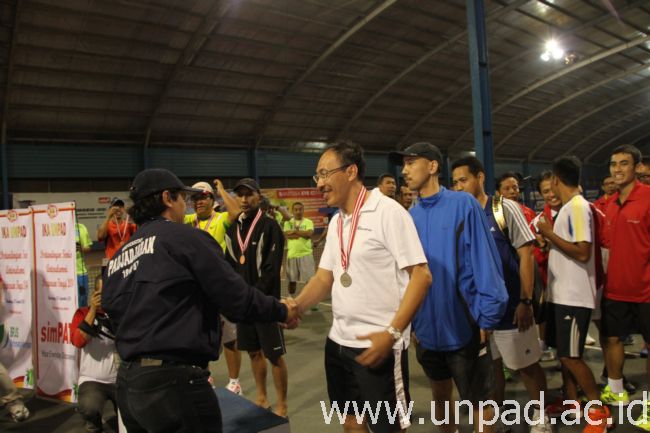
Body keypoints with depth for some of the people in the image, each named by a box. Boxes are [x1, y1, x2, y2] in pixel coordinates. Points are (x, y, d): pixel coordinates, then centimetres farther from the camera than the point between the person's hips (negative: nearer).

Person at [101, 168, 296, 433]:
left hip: (127, 382, 8)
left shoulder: (118, 257, 12)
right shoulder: (183, 237, -10)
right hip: (172, 382, -8)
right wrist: (281, 311, 6)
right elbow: (237, 299, -11)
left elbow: (116, 317, 17)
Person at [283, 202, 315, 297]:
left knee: (309, 279, -2)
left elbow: (309, 234, -13)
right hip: (292, 254, 2)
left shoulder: (308, 222, 3)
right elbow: (287, 235, -8)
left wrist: (295, 231, -10)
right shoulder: (288, 222, 7)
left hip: (306, 254, -2)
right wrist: (302, 234, -11)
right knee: (292, 280, 10)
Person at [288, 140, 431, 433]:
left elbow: (421, 275, -16)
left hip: (377, 345, -7)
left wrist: (392, 332, -22)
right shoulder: (336, 223, 10)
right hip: (338, 342, 7)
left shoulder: (388, 211, -12)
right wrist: (294, 307, -6)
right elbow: (324, 277, 12)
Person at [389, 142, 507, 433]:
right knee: (440, 394, 22)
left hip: (463, 327, -5)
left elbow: (484, 262, -12)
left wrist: (486, 318, -13)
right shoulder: (410, 217, 3)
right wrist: (410, 321, 8)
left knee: (478, 400, 11)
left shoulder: (463, 205, -11)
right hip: (426, 329, 5)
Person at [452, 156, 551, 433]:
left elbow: (526, 254, -9)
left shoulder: (505, 208, -7)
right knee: (490, 365, 15)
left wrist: (525, 301, -14)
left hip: (509, 304, -4)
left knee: (526, 365, 9)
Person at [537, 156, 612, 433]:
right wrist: (549, 235, 13)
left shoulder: (578, 206, -16)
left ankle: (600, 411, 12)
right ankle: (572, 402, 30)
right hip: (561, 293, 10)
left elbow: (583, 252, -24)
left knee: (571, 356, -4)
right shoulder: (568, 207, 13)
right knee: (563, 352, 17)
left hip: (574, 296, -10)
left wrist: (550, 234, -17)